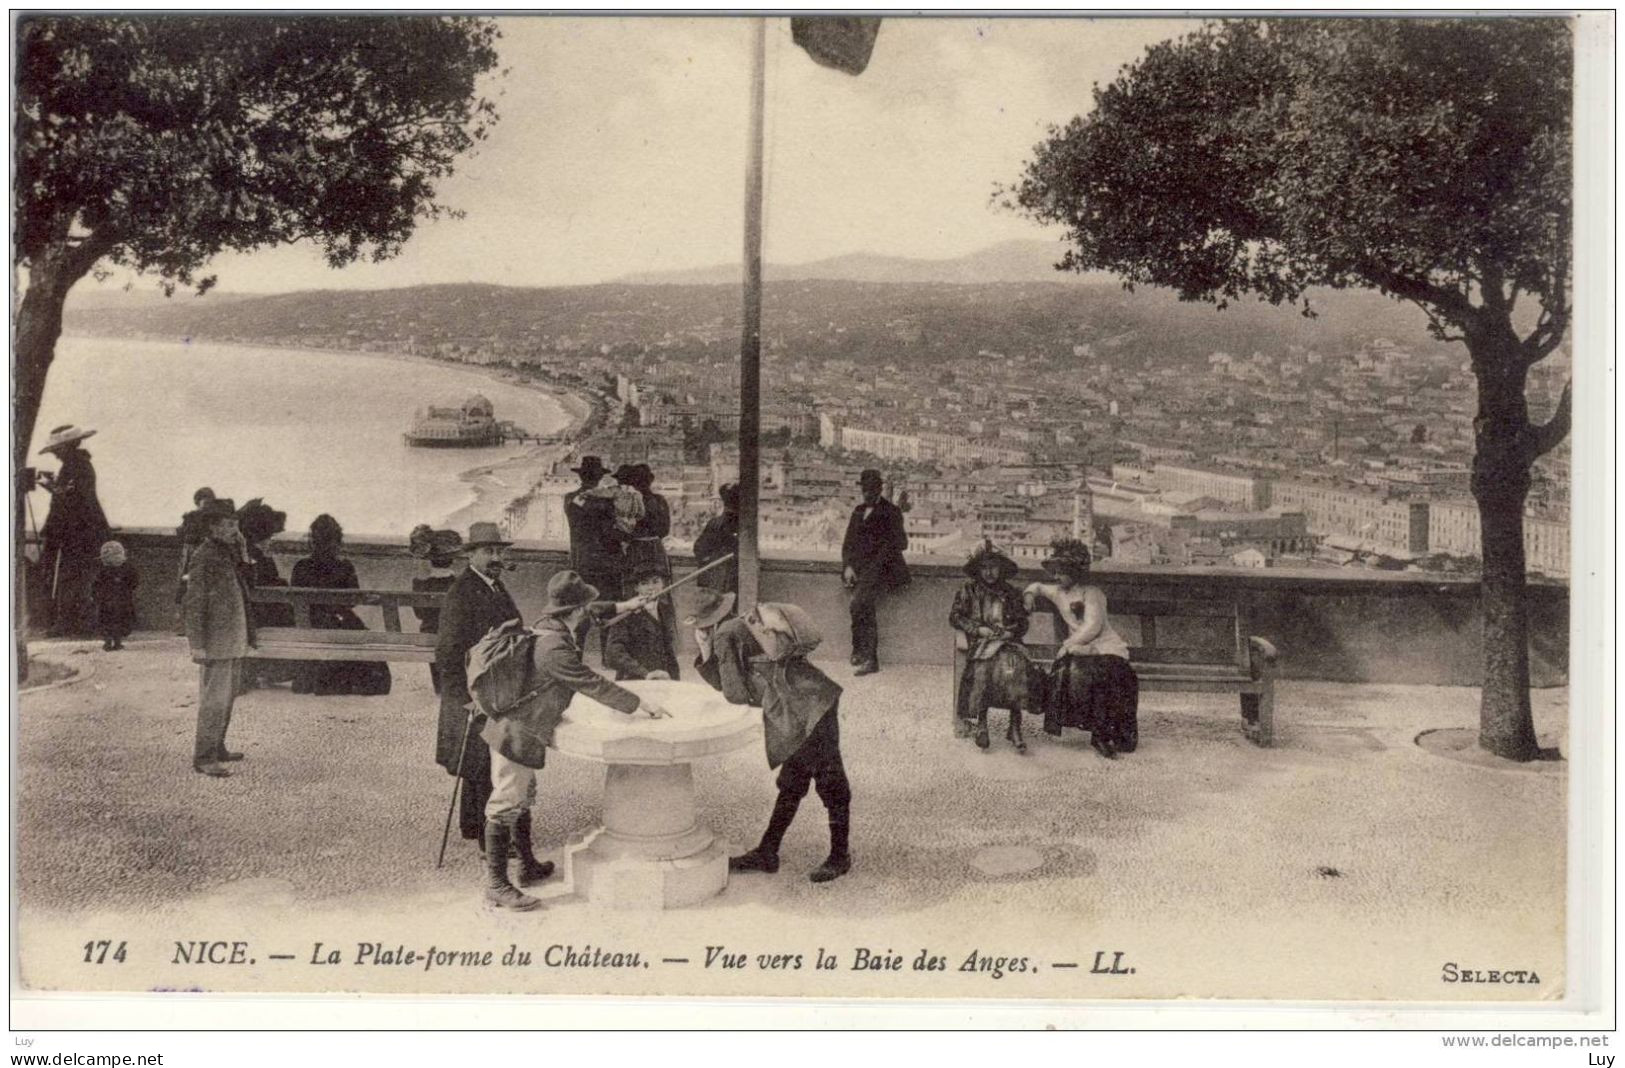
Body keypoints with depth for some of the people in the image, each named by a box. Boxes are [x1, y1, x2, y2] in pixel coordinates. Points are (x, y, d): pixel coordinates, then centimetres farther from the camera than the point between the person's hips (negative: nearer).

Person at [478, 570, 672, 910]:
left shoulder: (550, 630, 1)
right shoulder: (554, 648, -28)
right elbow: (593, 685, -24)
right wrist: (640, 705, -16)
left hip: (518, 729, 11)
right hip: (516, 735, -11)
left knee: (522, 800, 21)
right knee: (506, 806, -3)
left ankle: (529, 866, 36)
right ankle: (496, 886, 5)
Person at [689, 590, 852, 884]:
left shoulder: (728, 636, -12)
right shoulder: (739, 630, 15)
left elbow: (735, 694, -14)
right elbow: (722, 683, 18)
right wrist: (705, 651, 7)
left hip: (811, 710, -10)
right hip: (798, 719, 10)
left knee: (830, 783, 4)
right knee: (791, 784, 17)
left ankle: (840, 856, 15)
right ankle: (766, 853, 27)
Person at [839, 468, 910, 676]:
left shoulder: (891, 512, 2)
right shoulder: (858, 511, 19)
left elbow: (900, 544, -3)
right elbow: (848, 542, 19)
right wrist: (847, 566, 3)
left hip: (880, 569, -5)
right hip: (860, 570, 5)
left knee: (860, 602, -25)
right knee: (865, 608, -8)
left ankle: (859, 650, -17)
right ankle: (870, 659, -2)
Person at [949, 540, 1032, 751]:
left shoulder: (1012, 594, 21)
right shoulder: (968, 591, 16)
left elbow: (1023, 623, 18)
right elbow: (954, 617, 7)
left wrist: (1011, 632, -4)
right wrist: (978, 629, -6)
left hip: (1007, 641, 1)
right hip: (979, 642, -1)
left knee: (1014, 664, -32)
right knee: (984, 665, -35)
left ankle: (1015, 728, -32)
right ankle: (981, 724, -30)